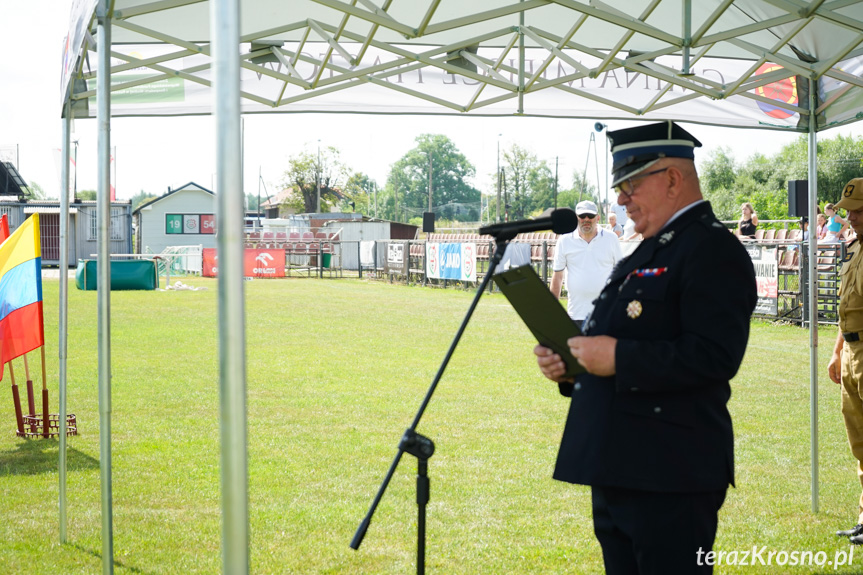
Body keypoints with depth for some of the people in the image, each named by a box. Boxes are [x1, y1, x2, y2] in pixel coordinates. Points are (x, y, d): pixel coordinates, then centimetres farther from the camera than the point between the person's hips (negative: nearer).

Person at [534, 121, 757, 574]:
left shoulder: (714, 250, -12)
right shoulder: (647, 252, 19)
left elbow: (715, 356, -24)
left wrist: (618, 358, -23)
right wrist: (570, 365, 6)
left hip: (669, 479, -10)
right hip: (616, 470, 10)